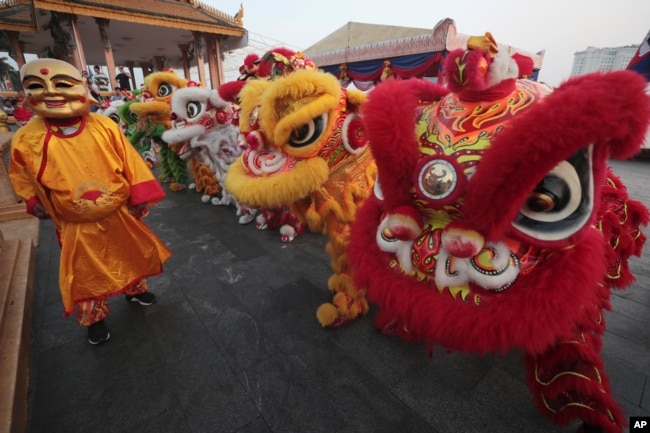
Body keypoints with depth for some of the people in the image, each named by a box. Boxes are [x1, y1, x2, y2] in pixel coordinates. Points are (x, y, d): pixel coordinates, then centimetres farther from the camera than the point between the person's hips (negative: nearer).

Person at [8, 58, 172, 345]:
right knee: (86, 275, 14)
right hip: (78, 226, 0)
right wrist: (34, 201, -1)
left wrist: (140, 196, -8)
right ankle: (94, 319, 37)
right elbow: (22, 176, 7)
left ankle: (135, 290, 49)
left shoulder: (105, 127, -12)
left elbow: (130, 162, -7)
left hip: (120, 216, 1)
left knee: (133, 256, 20)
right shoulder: (26, 139, -10)